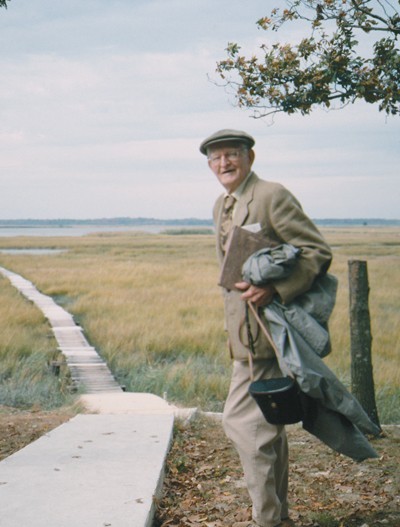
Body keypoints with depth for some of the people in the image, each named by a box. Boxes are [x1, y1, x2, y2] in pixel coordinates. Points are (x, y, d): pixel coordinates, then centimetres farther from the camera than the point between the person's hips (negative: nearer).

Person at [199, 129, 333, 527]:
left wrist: (273, 290, -26)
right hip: (246, 331, 9)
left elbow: (319, 252, -16)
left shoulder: (273, 196, -12)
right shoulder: (221, 206, 16)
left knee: (241, 421, -9)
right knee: (265, 424, 15)